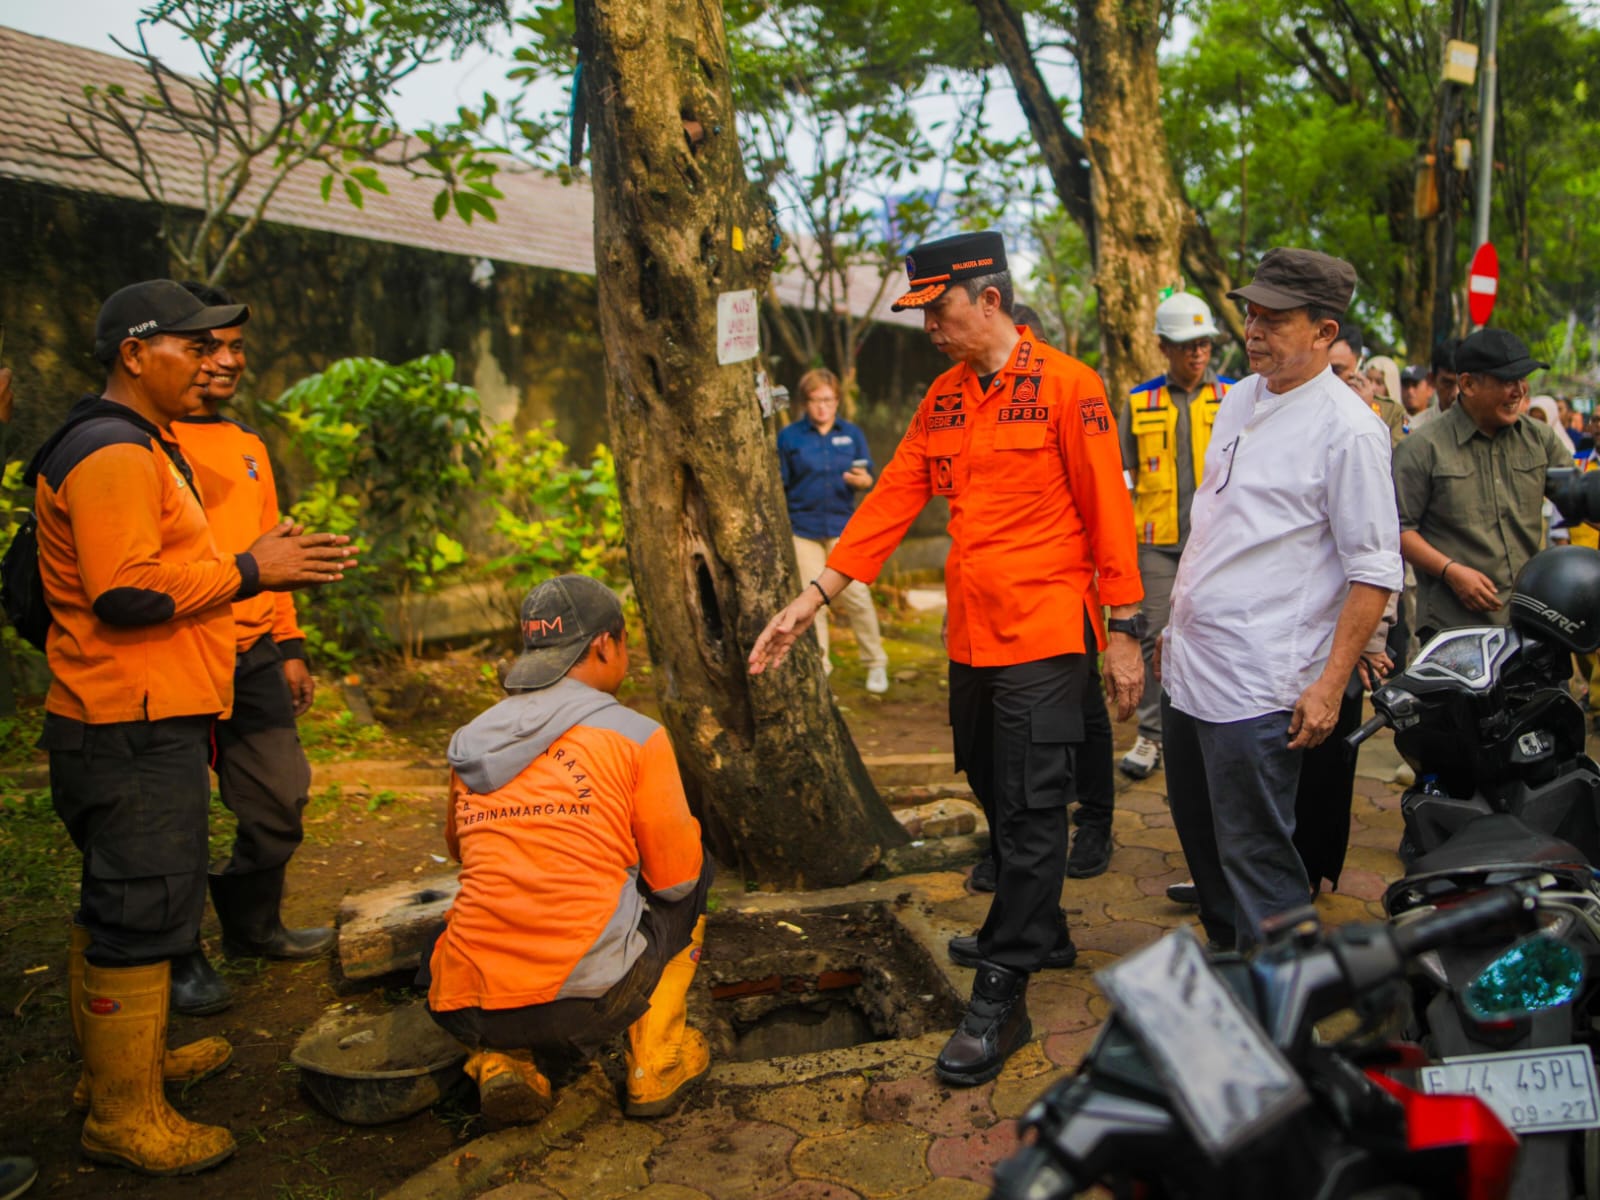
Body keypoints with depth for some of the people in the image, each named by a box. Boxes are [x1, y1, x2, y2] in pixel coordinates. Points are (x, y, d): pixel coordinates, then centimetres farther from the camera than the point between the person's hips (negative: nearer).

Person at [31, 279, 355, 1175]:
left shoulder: (139, 447, 21)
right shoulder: (114, 455, -16)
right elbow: (126, 591, -24)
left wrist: (262, 565, 15)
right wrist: (248, 572, -18)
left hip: (142, 722, 11)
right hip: (136, 730, -11)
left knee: (119, 903, 21)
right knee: (144, 912, -4)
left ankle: (120, 1060, 36)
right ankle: (126, 1116, 7)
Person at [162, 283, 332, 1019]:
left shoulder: (248, 446, 16)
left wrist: (289, 646, 18)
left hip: (255, 657, 7)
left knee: (281, 799, 13)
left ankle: (253, 925, 33)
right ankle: (179, 960, 21)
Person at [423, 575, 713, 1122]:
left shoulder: (469, 741, 9)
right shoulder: (635, 734, -4)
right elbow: (675, 879, 2)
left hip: (465, 1010, 4)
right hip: (591, 1000, -3)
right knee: (697, 871, 21)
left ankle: (503, 1060, 12)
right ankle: (657, 1063, 17)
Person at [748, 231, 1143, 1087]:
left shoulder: (1065, 386, -8)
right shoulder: (942, 399, 11)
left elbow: (1107, 510, -8)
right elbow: (891, 500, 9)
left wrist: (1123, 631, -9)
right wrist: (814, 596, 3)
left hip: (1045, 636, -7)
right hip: (970, 637, 7)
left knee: (1031, 810, -3)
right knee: (996, 798, 17)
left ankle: (1001, 997, 4)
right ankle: (1042, 932, 37)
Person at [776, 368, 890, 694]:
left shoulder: (852, 434, 6)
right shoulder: (789, 436, 1)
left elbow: (867, 479, 9)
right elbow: (779, 485, 3)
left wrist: (861, 480, -15)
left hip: (843, 526, 1)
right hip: (802, 528, 0)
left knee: (855, 594, -6)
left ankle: (875, 663, 11)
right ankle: (818, 670, 15)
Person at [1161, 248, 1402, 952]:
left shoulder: (1349, 431, -13)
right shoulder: (1240, 399, 11)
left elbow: (1375, 573, -14)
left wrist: (1330, 686, -18)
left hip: (1259, 685, -8)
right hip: (1188, 664, 8)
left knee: (1255, 854, -1)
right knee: (1199, 835, 20)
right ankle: (1224, 960, 38)